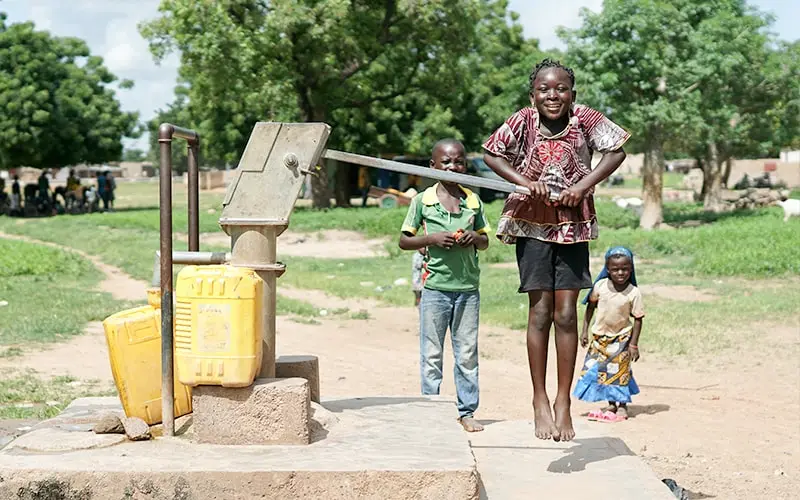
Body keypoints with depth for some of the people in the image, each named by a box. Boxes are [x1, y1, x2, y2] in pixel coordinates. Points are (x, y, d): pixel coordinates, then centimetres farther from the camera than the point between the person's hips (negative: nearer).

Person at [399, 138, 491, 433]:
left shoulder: (473, 201, 8)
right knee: (432, 354, 4)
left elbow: (485, 241, 17)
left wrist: (474, 237, -6)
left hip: (468, 287, 2)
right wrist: (431, 238, -12)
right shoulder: (422, 201, 0)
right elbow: (404, 240, 3)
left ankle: (466, 411, 16)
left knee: (467, 353, 8)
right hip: (435, 287, -2)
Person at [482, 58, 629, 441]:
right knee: (540, 312, -1)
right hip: (532, 223, -1)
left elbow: (616, 151, -2)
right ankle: (540, 402, 10)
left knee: (566, 314, 1)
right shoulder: (523, 121, -9)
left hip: (573, 224, 1)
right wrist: (525, 181, -15)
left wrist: (583, 185, -14)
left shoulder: (585, 119, -9)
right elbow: (492, 154, 0)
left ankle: (563, 403, 12)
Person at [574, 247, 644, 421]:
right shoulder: (600, 286, -9)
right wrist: (585, 330, 3)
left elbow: (638, 319, -10)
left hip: (621, 338, -4)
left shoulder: (633, 292, -16)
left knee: (618, 371, -2)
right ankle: (611, 404, 16)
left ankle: (622, 405, 11)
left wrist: (633, 344, -12)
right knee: (594, 369, 5)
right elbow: (590, 306, 5)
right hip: (600, 336, 4)